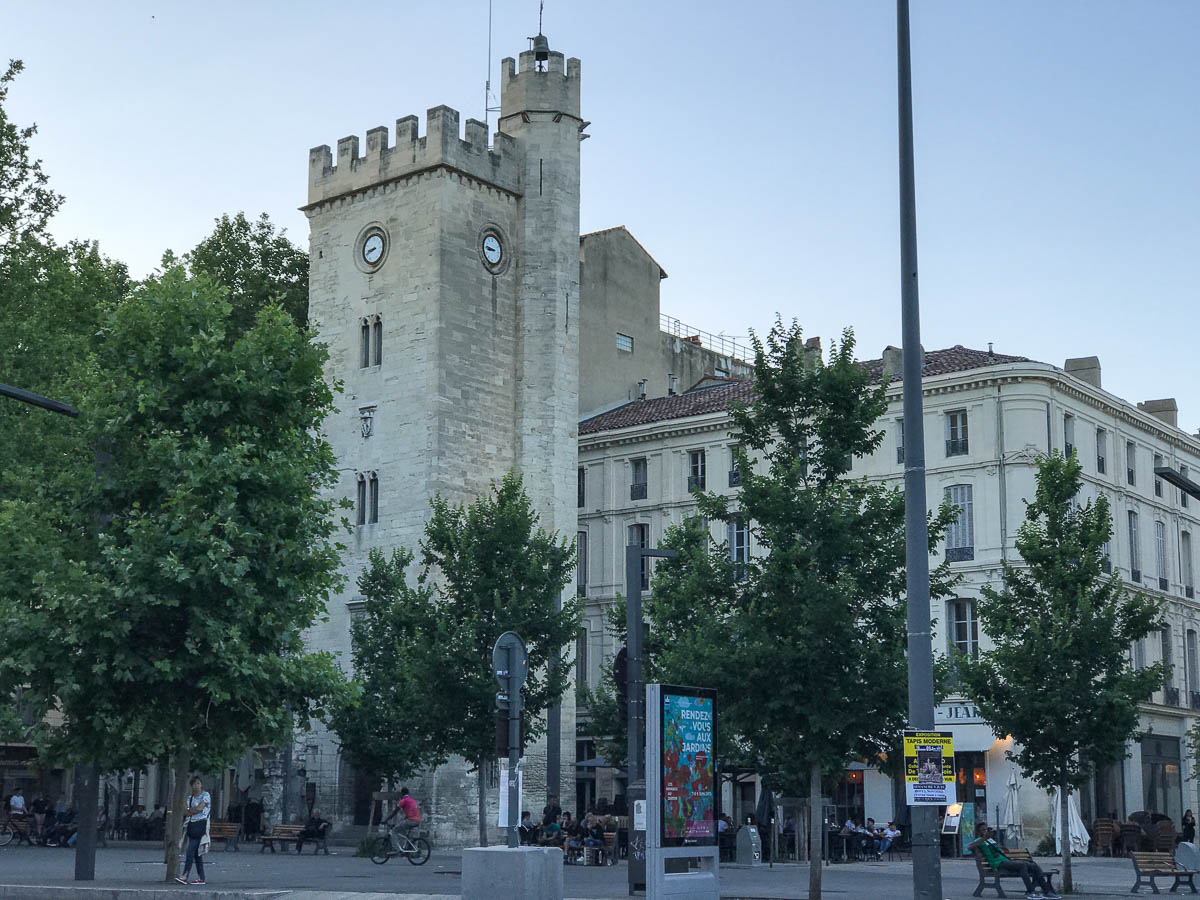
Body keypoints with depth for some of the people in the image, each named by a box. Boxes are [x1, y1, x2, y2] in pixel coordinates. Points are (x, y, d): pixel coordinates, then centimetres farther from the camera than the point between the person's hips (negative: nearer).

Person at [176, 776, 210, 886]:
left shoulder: (206, 795, 0)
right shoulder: (189, 798, 16)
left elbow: (199, 808, -11)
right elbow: (185, 812, 5)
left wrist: (189, 810, 2)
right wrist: (194, 811, -12)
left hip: (201, 826, -6)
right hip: (191, 826, 6)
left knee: (191, 851, -15)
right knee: (196, 853, 6)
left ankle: (185, 876, -18)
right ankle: (201, 878, 8)